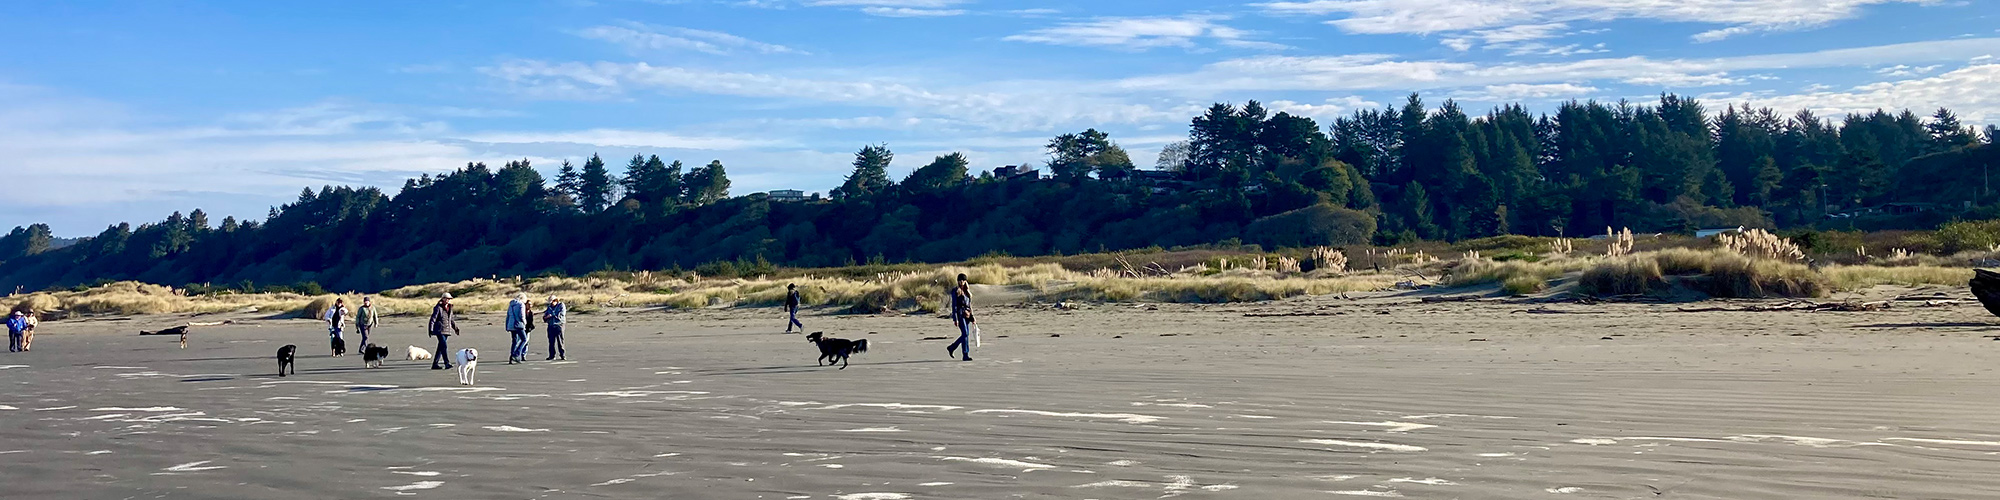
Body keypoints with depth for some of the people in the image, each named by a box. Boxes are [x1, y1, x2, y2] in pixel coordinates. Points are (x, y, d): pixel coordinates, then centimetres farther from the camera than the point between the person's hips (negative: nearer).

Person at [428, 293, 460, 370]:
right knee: (444, 346, -16)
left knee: (440, 347, 8)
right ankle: (447, 363, -21)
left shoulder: (449, 308, 15)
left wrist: (455, 327, 25)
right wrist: (431, 329, -16)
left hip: (447, 330, 7)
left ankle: (435, 364, 13)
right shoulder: (438, 308, -8)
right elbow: (433, 318, -11)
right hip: (440, 330, -7)